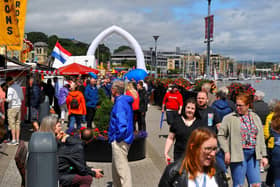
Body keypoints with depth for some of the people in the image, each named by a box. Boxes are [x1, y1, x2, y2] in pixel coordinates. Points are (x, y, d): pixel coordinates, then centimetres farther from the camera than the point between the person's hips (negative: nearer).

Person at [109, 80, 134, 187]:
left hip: (120, 141, -10)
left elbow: (122, 123, -29)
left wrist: (119, 137, -18)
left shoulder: (120, 103, -20)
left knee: (122, 169, -4)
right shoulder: (125, 101, 11)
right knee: (116, 168, 22)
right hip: (121, 139, 10)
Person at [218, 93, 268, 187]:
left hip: (253, 155, 4)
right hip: (238, 155, -4)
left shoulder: (255, 118, 12)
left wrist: (263, 155, 10)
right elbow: (221, 135, -3)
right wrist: (226, 151, -10)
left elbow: (261, 138, 13)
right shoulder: (229, 118, -2)